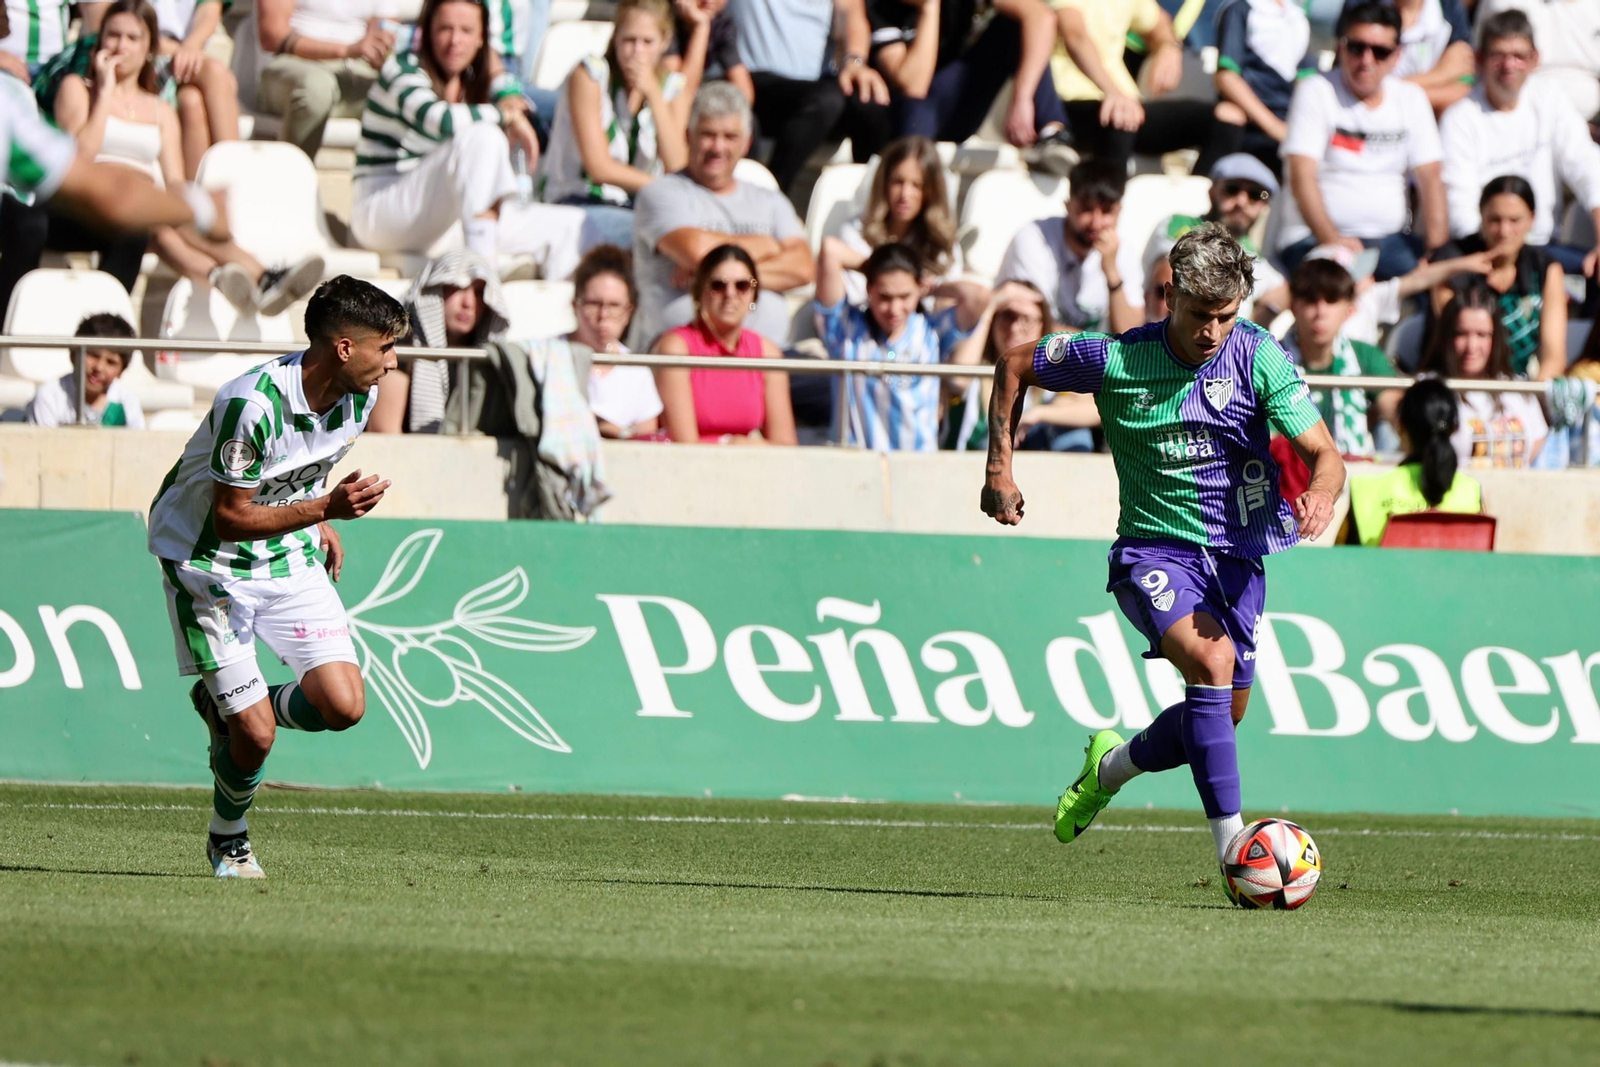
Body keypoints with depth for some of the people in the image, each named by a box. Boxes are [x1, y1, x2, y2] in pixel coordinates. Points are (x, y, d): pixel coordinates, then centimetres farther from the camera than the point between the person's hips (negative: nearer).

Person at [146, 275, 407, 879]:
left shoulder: (360, 396, -6)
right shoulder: (253, 403, -30)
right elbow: (231, 518, -25)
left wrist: (321, 524, 12)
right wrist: (327, 507, -34)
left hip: (287, 556, 6)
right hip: (206, 556, -6)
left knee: (343, 705, -10)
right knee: (255, 735, -10)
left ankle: (230, 709, 19)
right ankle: (229, 842, 20)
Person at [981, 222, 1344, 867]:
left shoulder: (1258, 357, -11)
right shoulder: (1115, 359, -12)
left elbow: (1324, 455, -15)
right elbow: (1014, 367, 5)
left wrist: (1320, 494, -38)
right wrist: (999, 469, 3)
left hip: (1236, 553, 3)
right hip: (1152, 548, -3)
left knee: (1225, 715, 9)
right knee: (1212, 658, -29)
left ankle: (1111, 766, 41)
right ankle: (1231, 847, -30)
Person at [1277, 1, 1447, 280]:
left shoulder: (1411, 99, 13)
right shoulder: (1316, 92, 0)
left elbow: (1429, 178, 7)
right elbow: (1302, 176, -10)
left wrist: (1436, 248, -11)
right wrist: (1331, 240, -25)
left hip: (1390, 238, 4)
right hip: (1314, 239, -4)